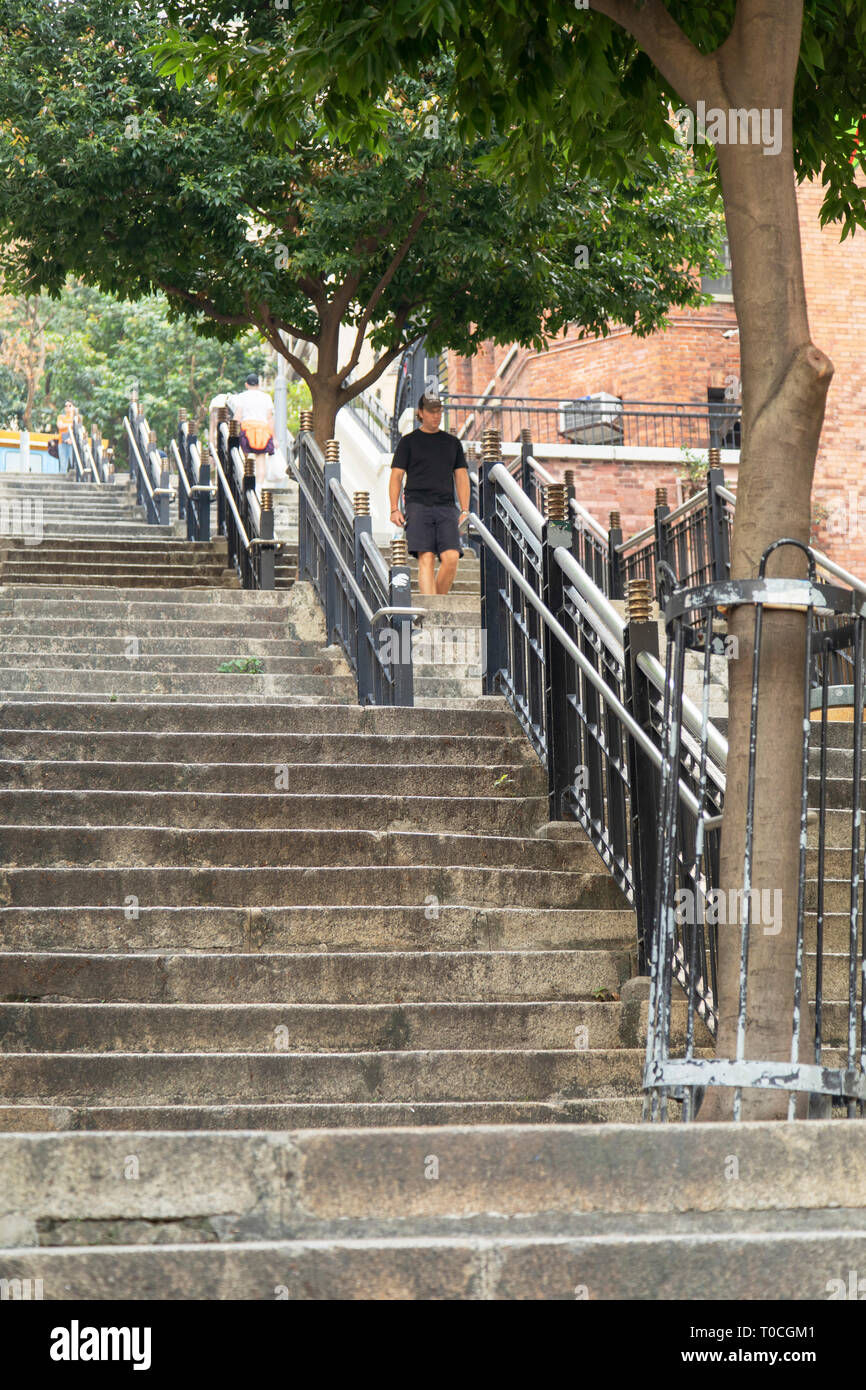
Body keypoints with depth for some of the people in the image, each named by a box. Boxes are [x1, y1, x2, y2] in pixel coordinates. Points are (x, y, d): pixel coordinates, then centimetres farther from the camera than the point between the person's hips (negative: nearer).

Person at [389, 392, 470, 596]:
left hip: (446, 507, 2)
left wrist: (465, 510, 7)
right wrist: (394, 509, -5)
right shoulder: (409, 442, 12)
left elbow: (461, 477, 19)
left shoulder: (452, 442, 20)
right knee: (426, 558, -15)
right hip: (417, 505, -2)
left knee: (451, 557, -15)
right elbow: (396, 476, 7)